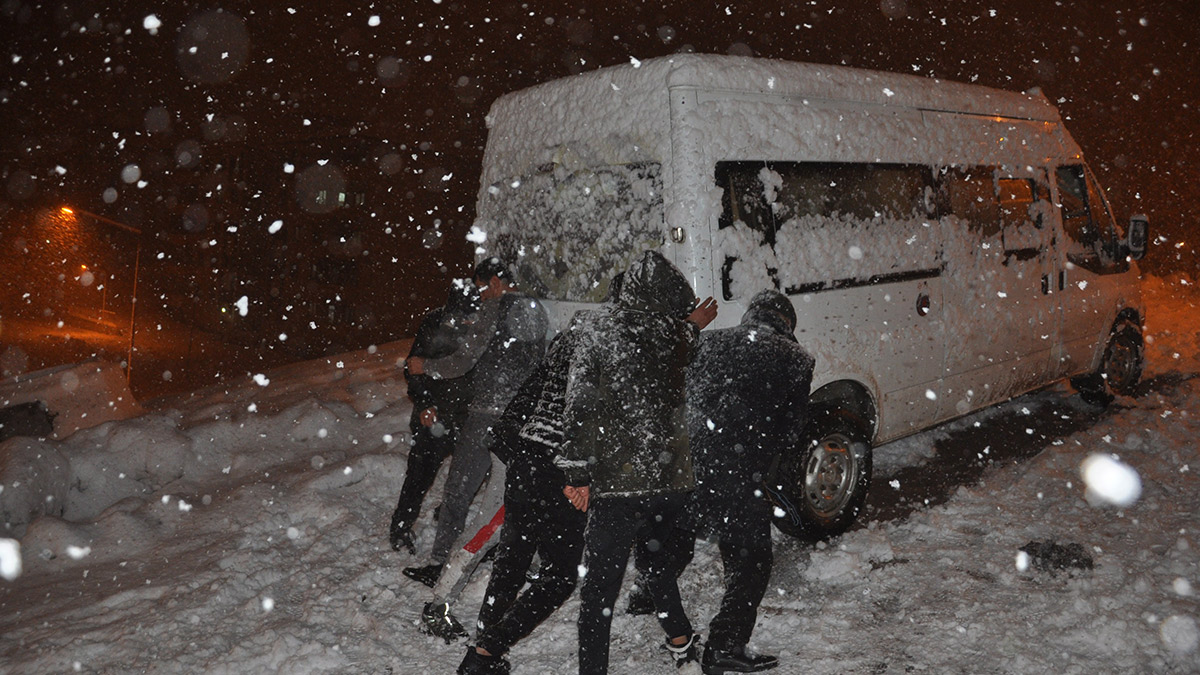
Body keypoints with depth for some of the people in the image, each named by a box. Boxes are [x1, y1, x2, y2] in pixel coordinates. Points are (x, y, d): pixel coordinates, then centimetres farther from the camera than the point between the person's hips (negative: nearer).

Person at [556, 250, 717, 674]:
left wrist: (577, 473, -7)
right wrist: (692, 329, 38)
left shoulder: (598, 332, -6)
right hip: (671, 480, 4)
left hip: (616, 483, -4)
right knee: (659, 561, 28)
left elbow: (579, 407, -11)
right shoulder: (674, 336, 2)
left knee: (598, 590, 3)